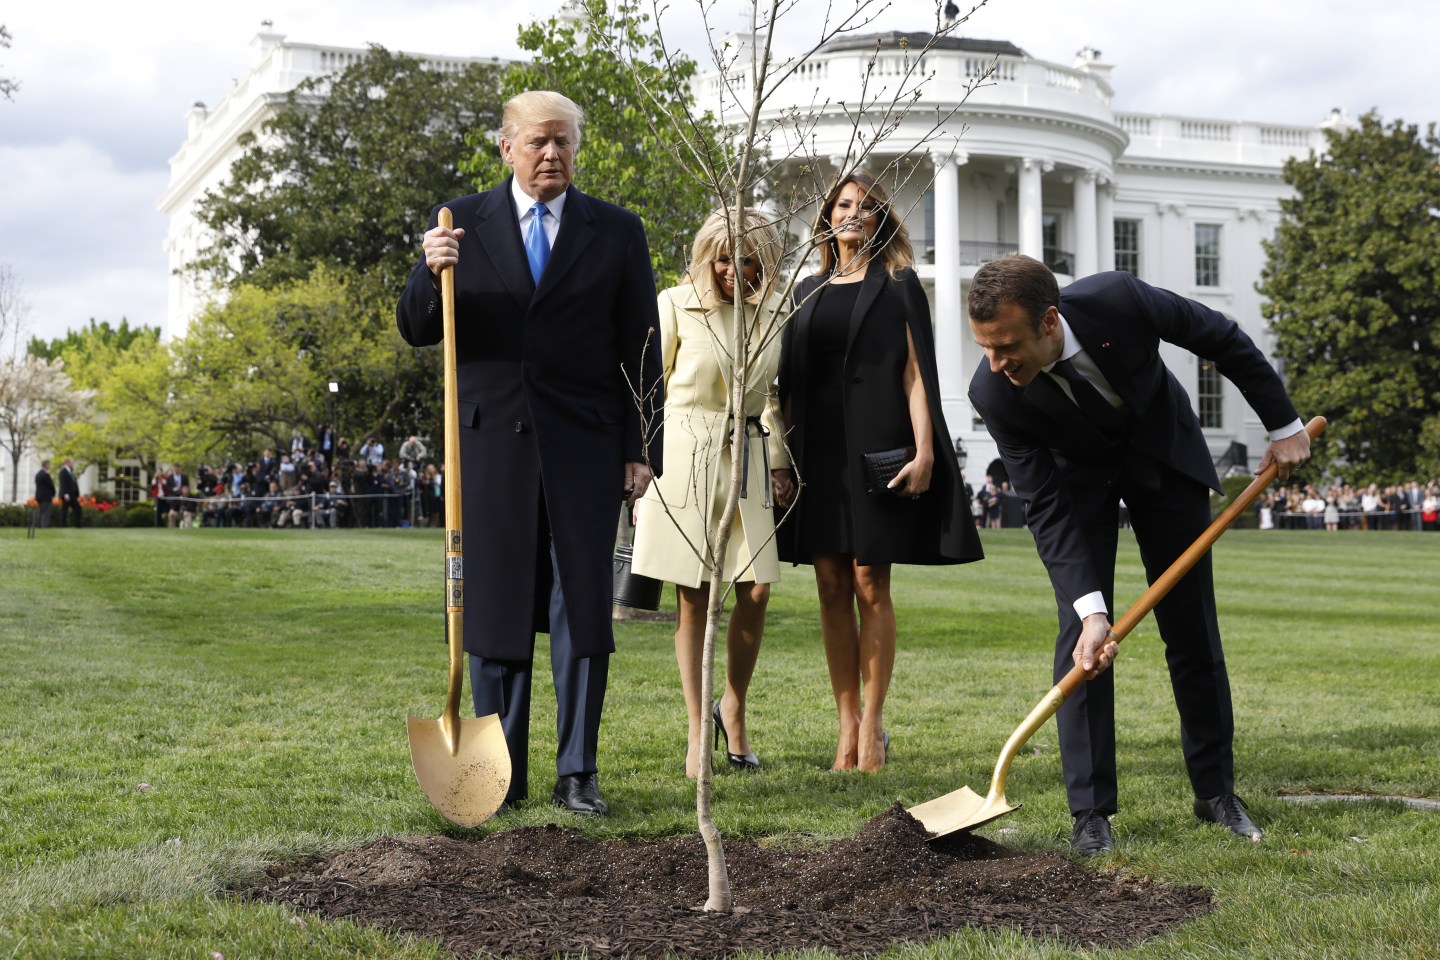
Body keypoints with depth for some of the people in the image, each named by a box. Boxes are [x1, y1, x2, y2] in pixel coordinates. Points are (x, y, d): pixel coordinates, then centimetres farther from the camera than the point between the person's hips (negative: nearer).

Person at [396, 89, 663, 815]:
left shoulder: (617, 232, 8)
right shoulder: (460, 224, 8)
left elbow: (640, 350, 7)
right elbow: (416, 331, 5)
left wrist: (641, 450, 0)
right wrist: (430, 272, -15)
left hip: (584, 449, 0)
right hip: (491, 443, 1)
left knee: (583, 609, 0)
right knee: (494, 607, 4)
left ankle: (577, 774, 7)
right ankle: (501, 772, 13)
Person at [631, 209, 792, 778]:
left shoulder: (771, 315, 8)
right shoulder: (676, 305, -3)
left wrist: (779, 461, 11)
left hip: (748, 458, 3)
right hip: (684, 454, -3)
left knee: (756, 590, -3)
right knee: (693, 598, -1)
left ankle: (734, 710, 19)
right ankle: (696, 732, 8)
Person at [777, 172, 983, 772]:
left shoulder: (898, 286, 5)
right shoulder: (809, 292, 17)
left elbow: (916, 373, -2)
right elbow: (790, 382, 15)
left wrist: (923, 451, -12)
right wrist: (782, 453, 7)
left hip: (874, 448, -4)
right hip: (818, 451, 4)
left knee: (870, 587, -5)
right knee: (832, 588, 2)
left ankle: (872, 726, 0)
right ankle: (848, 725, 6)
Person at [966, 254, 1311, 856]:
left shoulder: (1117, 300, -36)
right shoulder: (993, 393, -32)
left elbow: (1223, 339, -17)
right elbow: (1047, 508, -27)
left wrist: (1283, 425, -8)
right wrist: (1091, 609, -37)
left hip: (1162, 448, 1)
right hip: (1077, 472, -1)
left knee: (1193, 628, 4)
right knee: (1079, 631, -13)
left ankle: (1216, 790, 18)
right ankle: (1091, 812, -6)